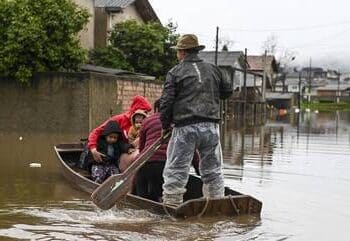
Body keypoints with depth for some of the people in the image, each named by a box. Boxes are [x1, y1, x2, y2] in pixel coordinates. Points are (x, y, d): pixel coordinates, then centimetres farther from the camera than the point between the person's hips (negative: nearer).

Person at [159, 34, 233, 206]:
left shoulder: (175, 73, -1)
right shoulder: (213, 70, 11)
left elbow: (166, 102, -4)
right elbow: (227, 92, 21)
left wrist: (165, 125, 7)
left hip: (185, 127, -4)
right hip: (211, 127, 4)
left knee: (176, 170, 2)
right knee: (213, 170, 12)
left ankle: (171, 204, 2)